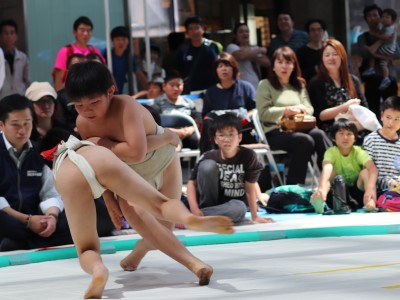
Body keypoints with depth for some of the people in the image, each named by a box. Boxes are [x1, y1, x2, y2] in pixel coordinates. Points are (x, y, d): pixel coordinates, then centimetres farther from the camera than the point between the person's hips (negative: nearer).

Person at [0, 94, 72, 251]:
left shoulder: (39, 153, 14)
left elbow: (51, 193, 7)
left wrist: (51, 216, -16)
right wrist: (27, 220, -18)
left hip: (35, 222, 5)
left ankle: (18, 245, -25)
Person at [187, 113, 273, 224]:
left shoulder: (248, 156, -15)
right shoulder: (209, 157, -11)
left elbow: (250, 189, -12)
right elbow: (192, 183, -11)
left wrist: (255, 217, -8)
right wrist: (195, 209, -26)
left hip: (232, 206, 0)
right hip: (210, 203, 0)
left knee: (240, 208, -38)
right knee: (207, 165, -22)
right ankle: (205, 208, -13)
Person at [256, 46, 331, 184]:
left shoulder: (299, 85, 25)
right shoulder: (265, 85, 9)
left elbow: (309, 109, 14)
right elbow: (263, 113, -3)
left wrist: (300, 109, -10)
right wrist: (286, 111, -14)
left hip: (298, 128, 5)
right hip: (275, 132, -5)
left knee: (319, 134, -30)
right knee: (305, 140, -34)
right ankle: (294, 187, -33)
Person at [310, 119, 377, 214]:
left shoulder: (359, 152, -11)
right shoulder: (331, 152, -13)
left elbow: (372, 168, -30)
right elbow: (326, 169, -36)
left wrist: (370, 188, -53)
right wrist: (322, 188, -58)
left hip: (357, 190, 0)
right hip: (338, 192, 0)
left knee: (365, 172, -25)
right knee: (331, 171, -25)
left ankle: (371, 201, -45)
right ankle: (320, 200, -50)